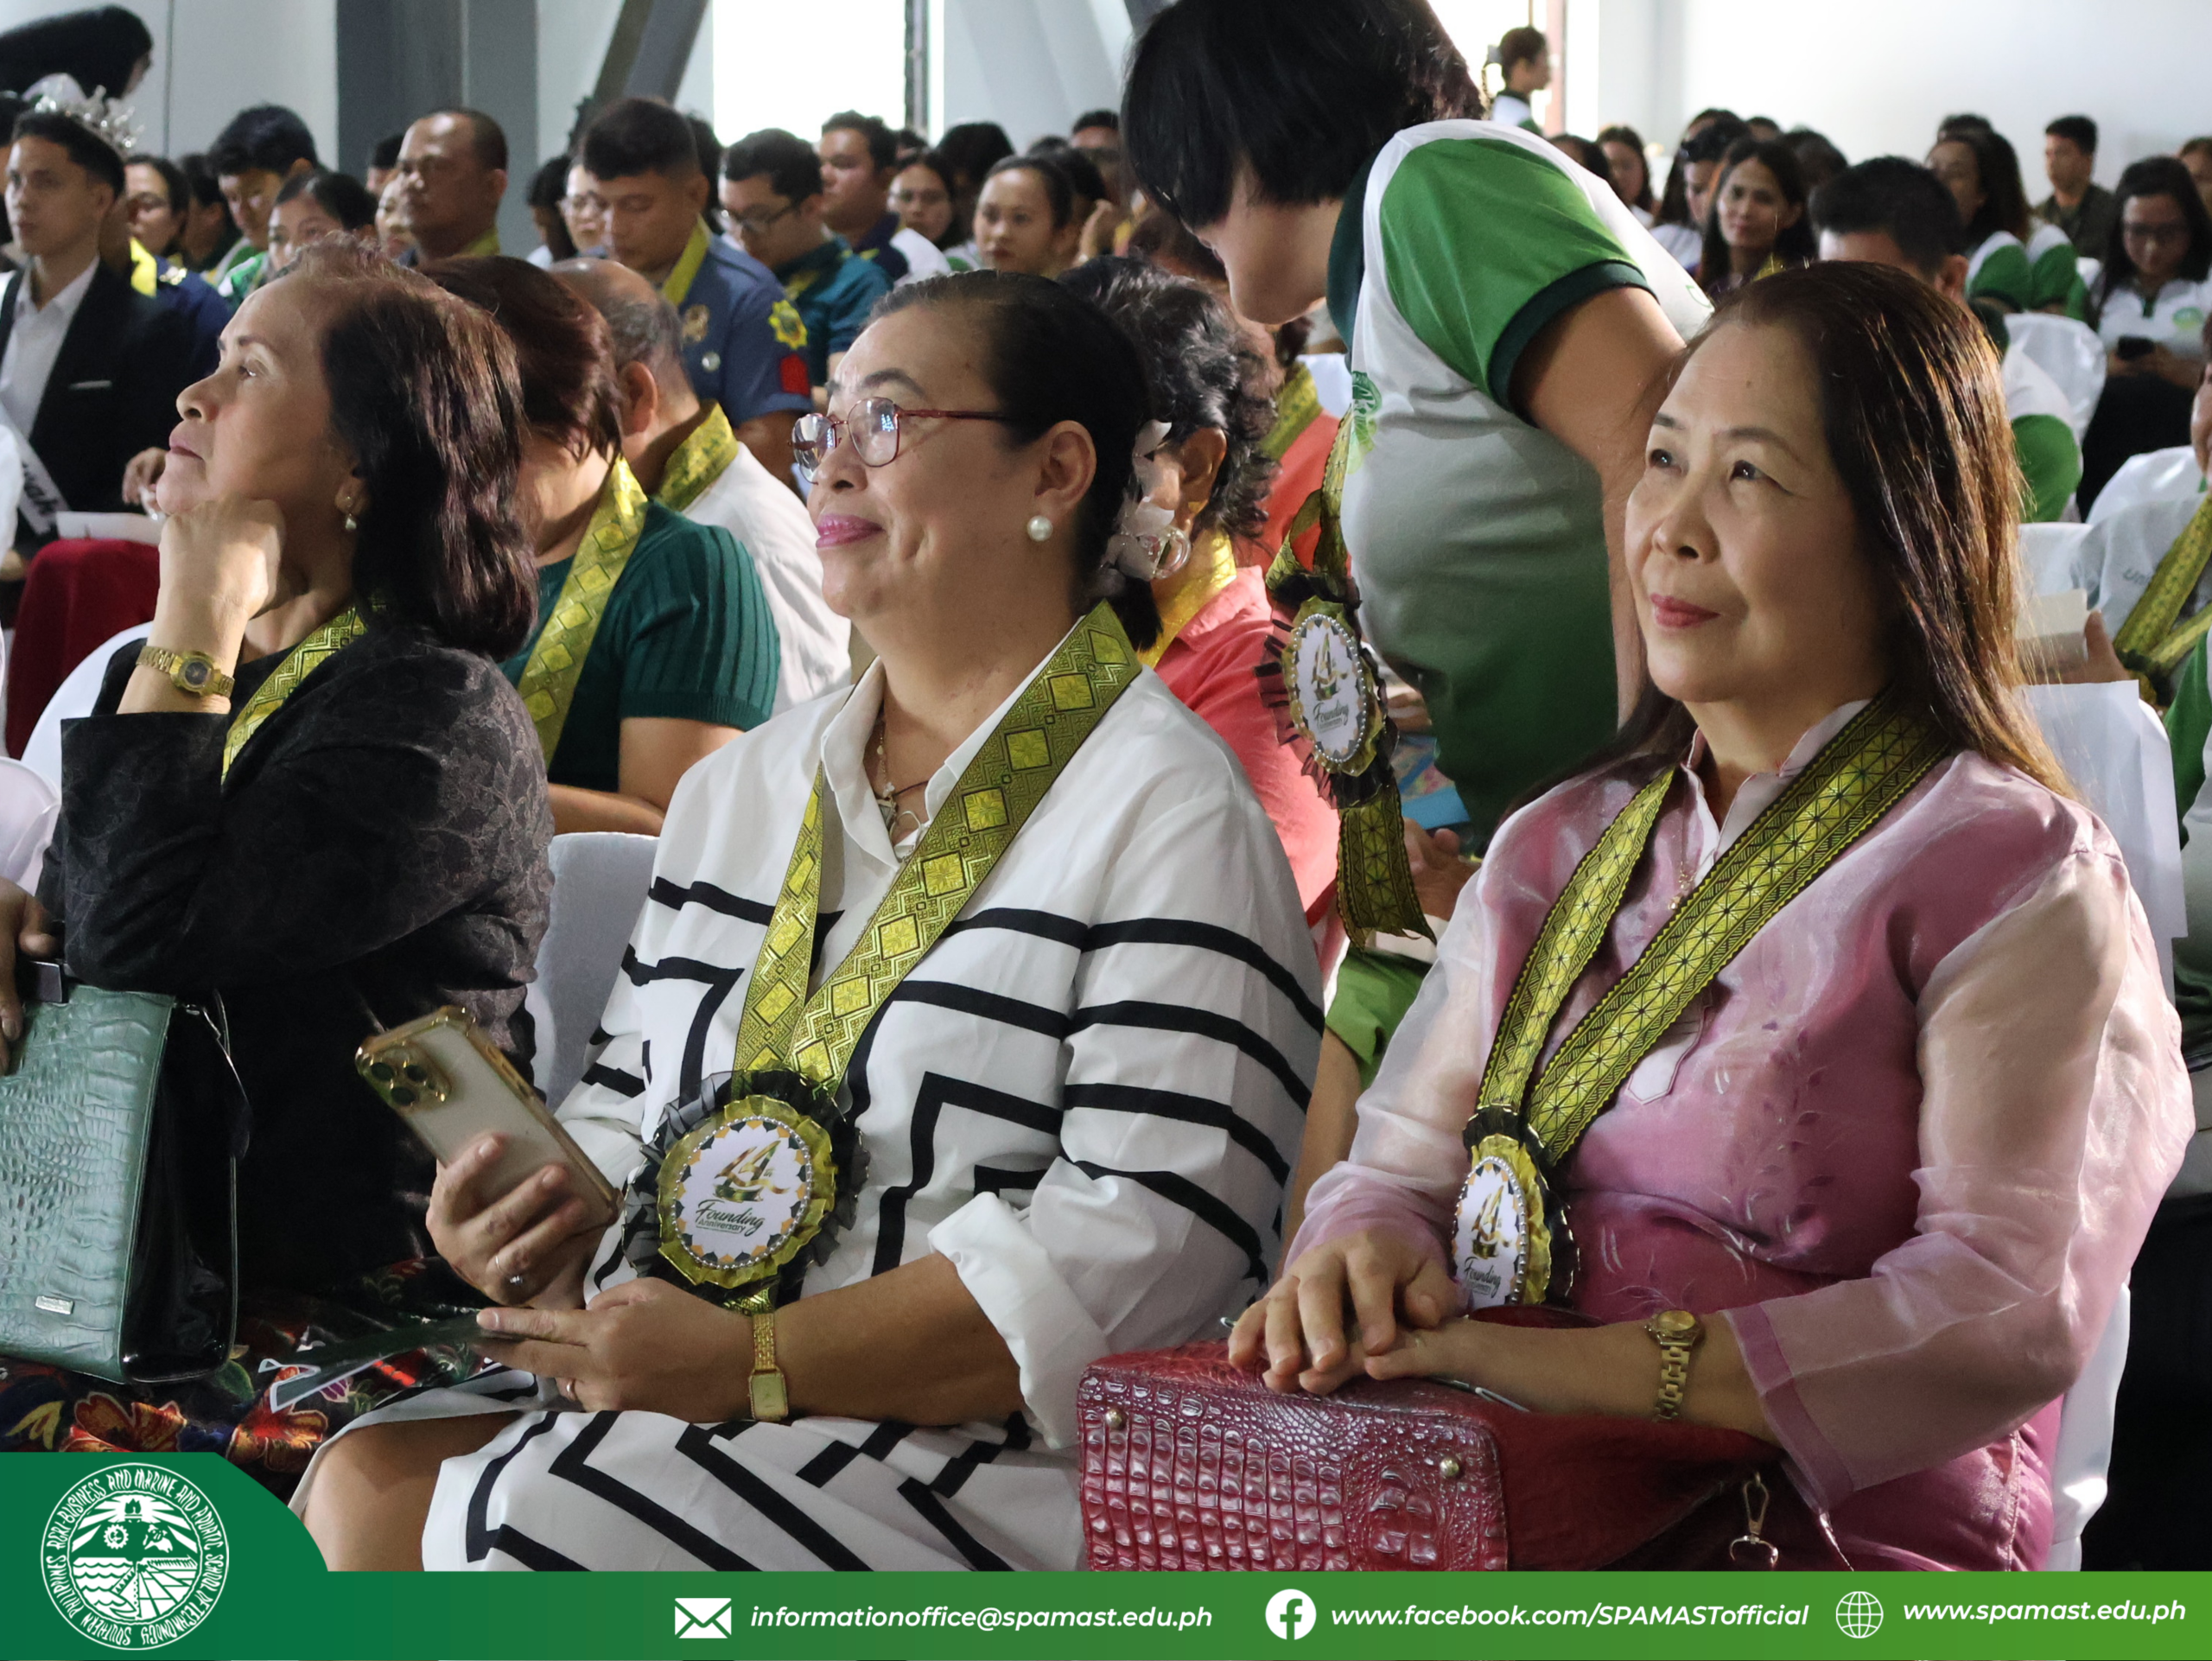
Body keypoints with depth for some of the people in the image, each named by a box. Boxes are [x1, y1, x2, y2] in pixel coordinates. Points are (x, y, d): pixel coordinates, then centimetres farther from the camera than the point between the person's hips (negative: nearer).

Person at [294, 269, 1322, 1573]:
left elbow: (1147, 1245, -16)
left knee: (523, 1531, -27)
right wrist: (544, 1207, -1)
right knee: (357, 1489, -16)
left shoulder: (1168, 812, -7)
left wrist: (751, 1357, -19)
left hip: (974, 1454, -7)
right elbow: (633, 1099, 25)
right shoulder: (743, 786, 19)